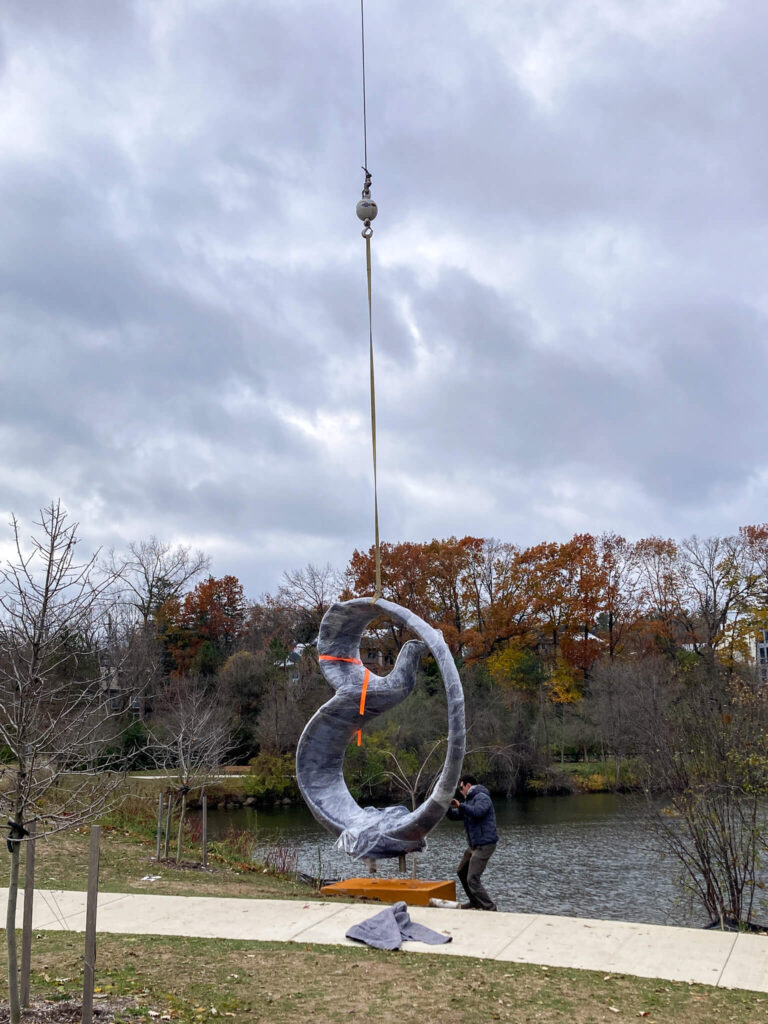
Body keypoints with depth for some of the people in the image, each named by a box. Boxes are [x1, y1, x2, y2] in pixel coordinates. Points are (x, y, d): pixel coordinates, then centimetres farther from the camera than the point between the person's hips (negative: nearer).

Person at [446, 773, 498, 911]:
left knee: (472, 879, -15)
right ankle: (475, 903, 33)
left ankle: (489, 908, -10)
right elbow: (455, 816, 21)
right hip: (474, 844, 11)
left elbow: (477, 812, -33)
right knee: (461, 872, 22)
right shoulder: (470, 799, 20)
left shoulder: (482, 797, -12)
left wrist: (460, 805, -25)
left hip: (484, 844, -11)